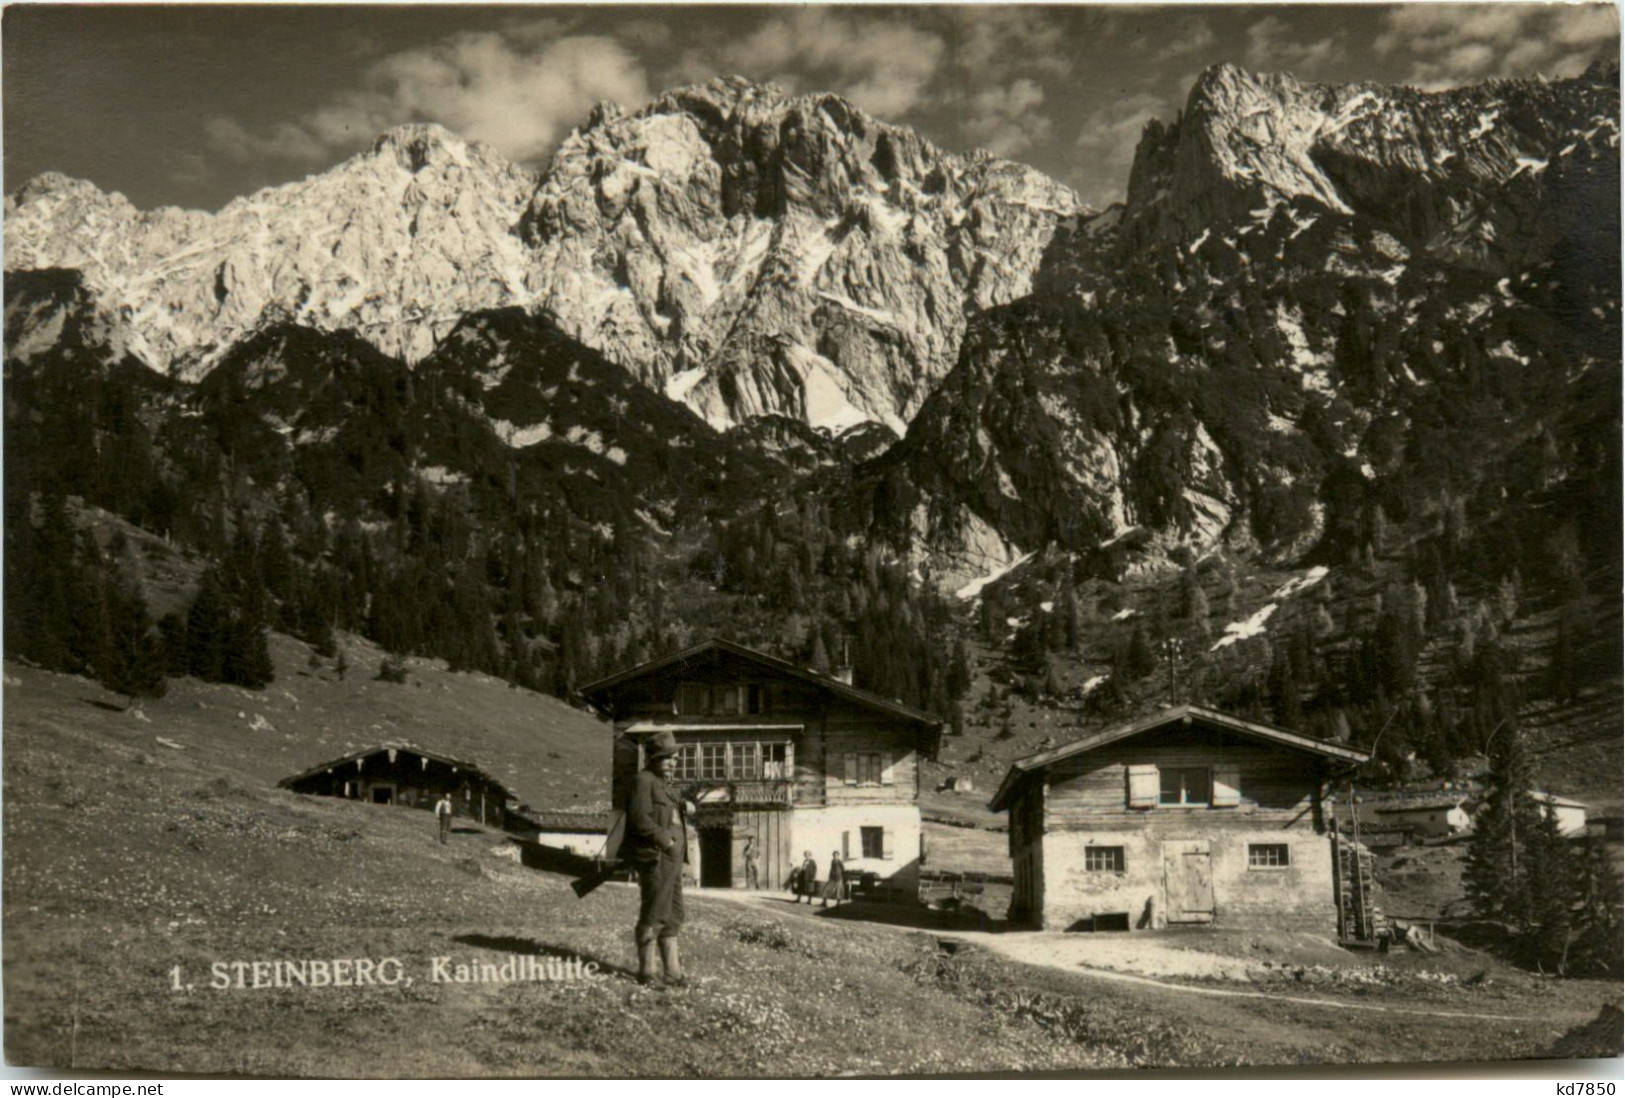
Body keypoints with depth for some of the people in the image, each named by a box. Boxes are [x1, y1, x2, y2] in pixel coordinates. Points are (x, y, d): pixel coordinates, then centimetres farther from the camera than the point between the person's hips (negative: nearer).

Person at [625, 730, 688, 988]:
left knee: (672, 916, 11)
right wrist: (666, 841, -20)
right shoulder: (643, 780, -9)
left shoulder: (664, 784, 21)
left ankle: (673, 972, 15)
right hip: (655, 857, -10)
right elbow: (640, 819, -19)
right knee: (654, 915, -6)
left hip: (670, 858, 10)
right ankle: (646, 973, 2)